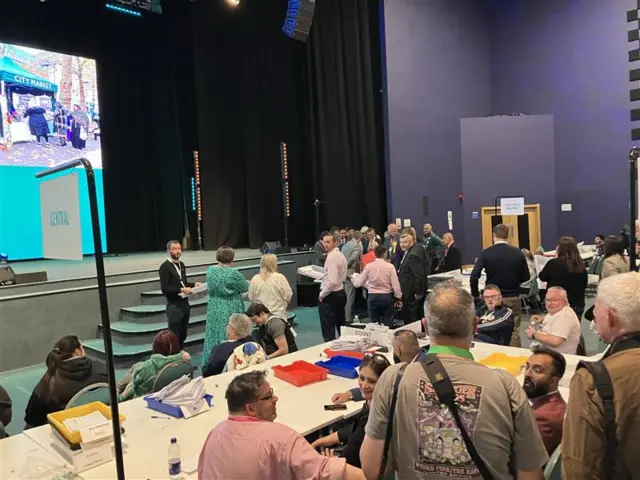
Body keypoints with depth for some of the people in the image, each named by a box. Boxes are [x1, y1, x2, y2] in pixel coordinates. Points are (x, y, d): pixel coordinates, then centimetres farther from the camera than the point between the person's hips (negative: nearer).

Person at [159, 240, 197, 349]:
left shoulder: (181, 264, 12)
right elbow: (164, 288, -19)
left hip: (185, 303, 7)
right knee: (174, 335, 1)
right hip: (174, 305, -7)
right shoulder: (165, 267, -12)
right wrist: (181, 290, -24)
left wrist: (193, 284, 4)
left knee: (183, 334, 15)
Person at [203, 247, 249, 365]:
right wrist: (248, 282, 14)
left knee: (214, 335, 15)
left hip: (214, 309, 6)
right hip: (230, 310, -6)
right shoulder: (233, 273, -20)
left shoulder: (210, 270, 0)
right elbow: (245, 288, -8)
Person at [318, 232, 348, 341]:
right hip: (340, 293, 10)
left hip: (330, 295, -10)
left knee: (328, 330, -3)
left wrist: (321, 295, -16)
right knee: (341, 326, 19)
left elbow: (332, 281, -26)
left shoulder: (332, 257, -20)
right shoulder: (341, 255, 10)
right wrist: (323, 276, 15)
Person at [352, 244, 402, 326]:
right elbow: (396, 285, -8)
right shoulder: (390, 266, -9)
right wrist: (398, 297, 7)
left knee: (373, 324, 12)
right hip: (387, 297, -1)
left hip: (373, 297, 1)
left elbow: (358, 283, -2)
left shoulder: (368, 266, -6)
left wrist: (354, 278, 19)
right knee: (387, 324, 8)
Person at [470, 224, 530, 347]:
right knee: (514, 331, 9)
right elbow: (525, 277, 4)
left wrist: (475, 295, -1)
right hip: (513, 297, 1)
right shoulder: (518, 253, -3)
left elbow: (474, 277, -15)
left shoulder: (486, 253, -8)